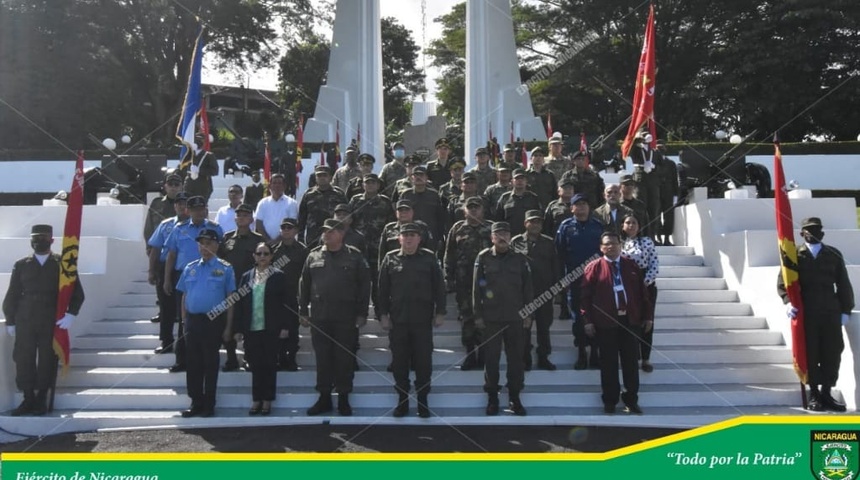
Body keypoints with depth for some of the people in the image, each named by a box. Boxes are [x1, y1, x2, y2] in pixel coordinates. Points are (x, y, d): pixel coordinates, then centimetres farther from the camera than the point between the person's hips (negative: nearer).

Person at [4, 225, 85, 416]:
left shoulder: (63, 264, 2)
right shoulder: (21, 265, 8)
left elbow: (77, 292, 2)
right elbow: (12, 295, 11)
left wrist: (71, 313, -11)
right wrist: (10, 321, 8)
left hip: (53, 322, -1)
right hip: (25, 322, 2)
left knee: (47, 361, 3)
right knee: (24, 360, 2)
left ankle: (41, 400, 16)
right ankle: (28, 399, 13)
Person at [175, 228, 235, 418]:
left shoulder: (225, 269, -1)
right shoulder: (190, 268, 11)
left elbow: (230, 299, -2)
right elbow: (184, 296, 15)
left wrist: (228, 327, -6)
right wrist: (184, 321, 8)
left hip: (213, 321, -4)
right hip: (192, 321, 4)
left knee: (210, 363, 2)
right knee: (193, 363, 8)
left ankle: (209, 405, 11)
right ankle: (196, 402, 18)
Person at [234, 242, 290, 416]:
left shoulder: (278, 276, -1)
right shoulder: (246, 276, 7)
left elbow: (284, 302, -2)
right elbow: (240, 303, 6)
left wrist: (284, 327, -7)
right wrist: (238, 329, 2)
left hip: (271, 329, -2)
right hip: (251, 329, 2)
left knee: (269, 365, 5)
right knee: (255, 365, 7)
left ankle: (267, 400, 14)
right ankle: (256, 400, 16)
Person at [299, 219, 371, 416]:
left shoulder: (354, 257, 0)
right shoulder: (314, 256, 7)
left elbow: (364, 286, 0)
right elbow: (304, 285, 11)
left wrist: (362, 313, -4)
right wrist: (303, 311, 7)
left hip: (345, 317, -2)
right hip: (319, 317, 2)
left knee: (344, 358, 4)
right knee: (322, 358, 7)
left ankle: (344, 398, 14)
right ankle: (324, 398, 18)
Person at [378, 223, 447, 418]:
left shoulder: (429, 258, 2)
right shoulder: (390, 259, 5)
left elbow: (439, 287, 3)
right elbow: (383, 289, 5)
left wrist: (440, 312, -1)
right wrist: (383, 314, 0)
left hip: (423, 319, -1)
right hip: (398, 319, 1)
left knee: (423, 361, 4)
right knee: (399, 361, 6)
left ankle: (423, 400, 15)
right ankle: (402, 399, 18)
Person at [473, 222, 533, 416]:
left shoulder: (519, 259, 4)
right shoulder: (483, 258, 0)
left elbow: (527, 288, 6)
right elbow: (476, 288, 1)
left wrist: (528, 314, 3)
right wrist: (478, 315, -3)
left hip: (515, 317, 1)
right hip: (491, 318, -1)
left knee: (515, 358, 6)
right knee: (491, 358, 4)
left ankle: (514, 397, 17)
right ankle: (492, 398, 15)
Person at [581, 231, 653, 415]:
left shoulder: (632, 266, 8)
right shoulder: (593, 267, -2)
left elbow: (642, 293, 10)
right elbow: (586, 296, -5)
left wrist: (648, 316, 6)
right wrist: (588, 320, -10)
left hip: (631, 320, 3)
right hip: (606, 323, -2)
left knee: (631, 362, 7)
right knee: (609, 363, 5)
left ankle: (631, 400, 18)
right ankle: (610, 400, 16)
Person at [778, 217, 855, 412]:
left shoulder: (834, 255, 11)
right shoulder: (794, 255, 5)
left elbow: (843, 285, 11)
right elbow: (782, 282, 1)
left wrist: (845, 310, 5)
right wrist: (788, 301, -15)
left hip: (830, 312, 2)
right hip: (806, 313, -2)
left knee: (832, 352, 1)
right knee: (810, 353, 0)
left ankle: (826, 393, 11)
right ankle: (814, 394, 8)